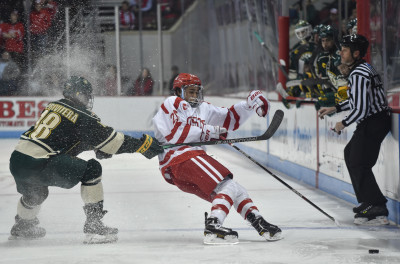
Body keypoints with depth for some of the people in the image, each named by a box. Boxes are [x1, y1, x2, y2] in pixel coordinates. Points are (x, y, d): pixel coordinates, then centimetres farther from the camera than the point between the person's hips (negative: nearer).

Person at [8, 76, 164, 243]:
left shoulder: (54, 106, 19)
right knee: (91, 169, -4)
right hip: (37, 165, -8)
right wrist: (142, 144, 5)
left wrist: (98, 147, 24)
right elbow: (107, 138, -2)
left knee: (36, 193, 38)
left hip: (16, 161, 8)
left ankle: (22, 227, 62)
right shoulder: (81, 116, -5)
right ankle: (93, 226, -7)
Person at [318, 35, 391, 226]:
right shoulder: (363, 68, 13)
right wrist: (335, 109, 22)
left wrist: (343, 124, -8)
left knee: (359, 163, -12)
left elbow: (361, 109, -24)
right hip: (372, 121, 11)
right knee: (350, 153, 23)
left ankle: (377, 211, -15)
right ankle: (367, 201, 29)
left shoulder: (358, 75, -20)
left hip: (374, 122, -11)